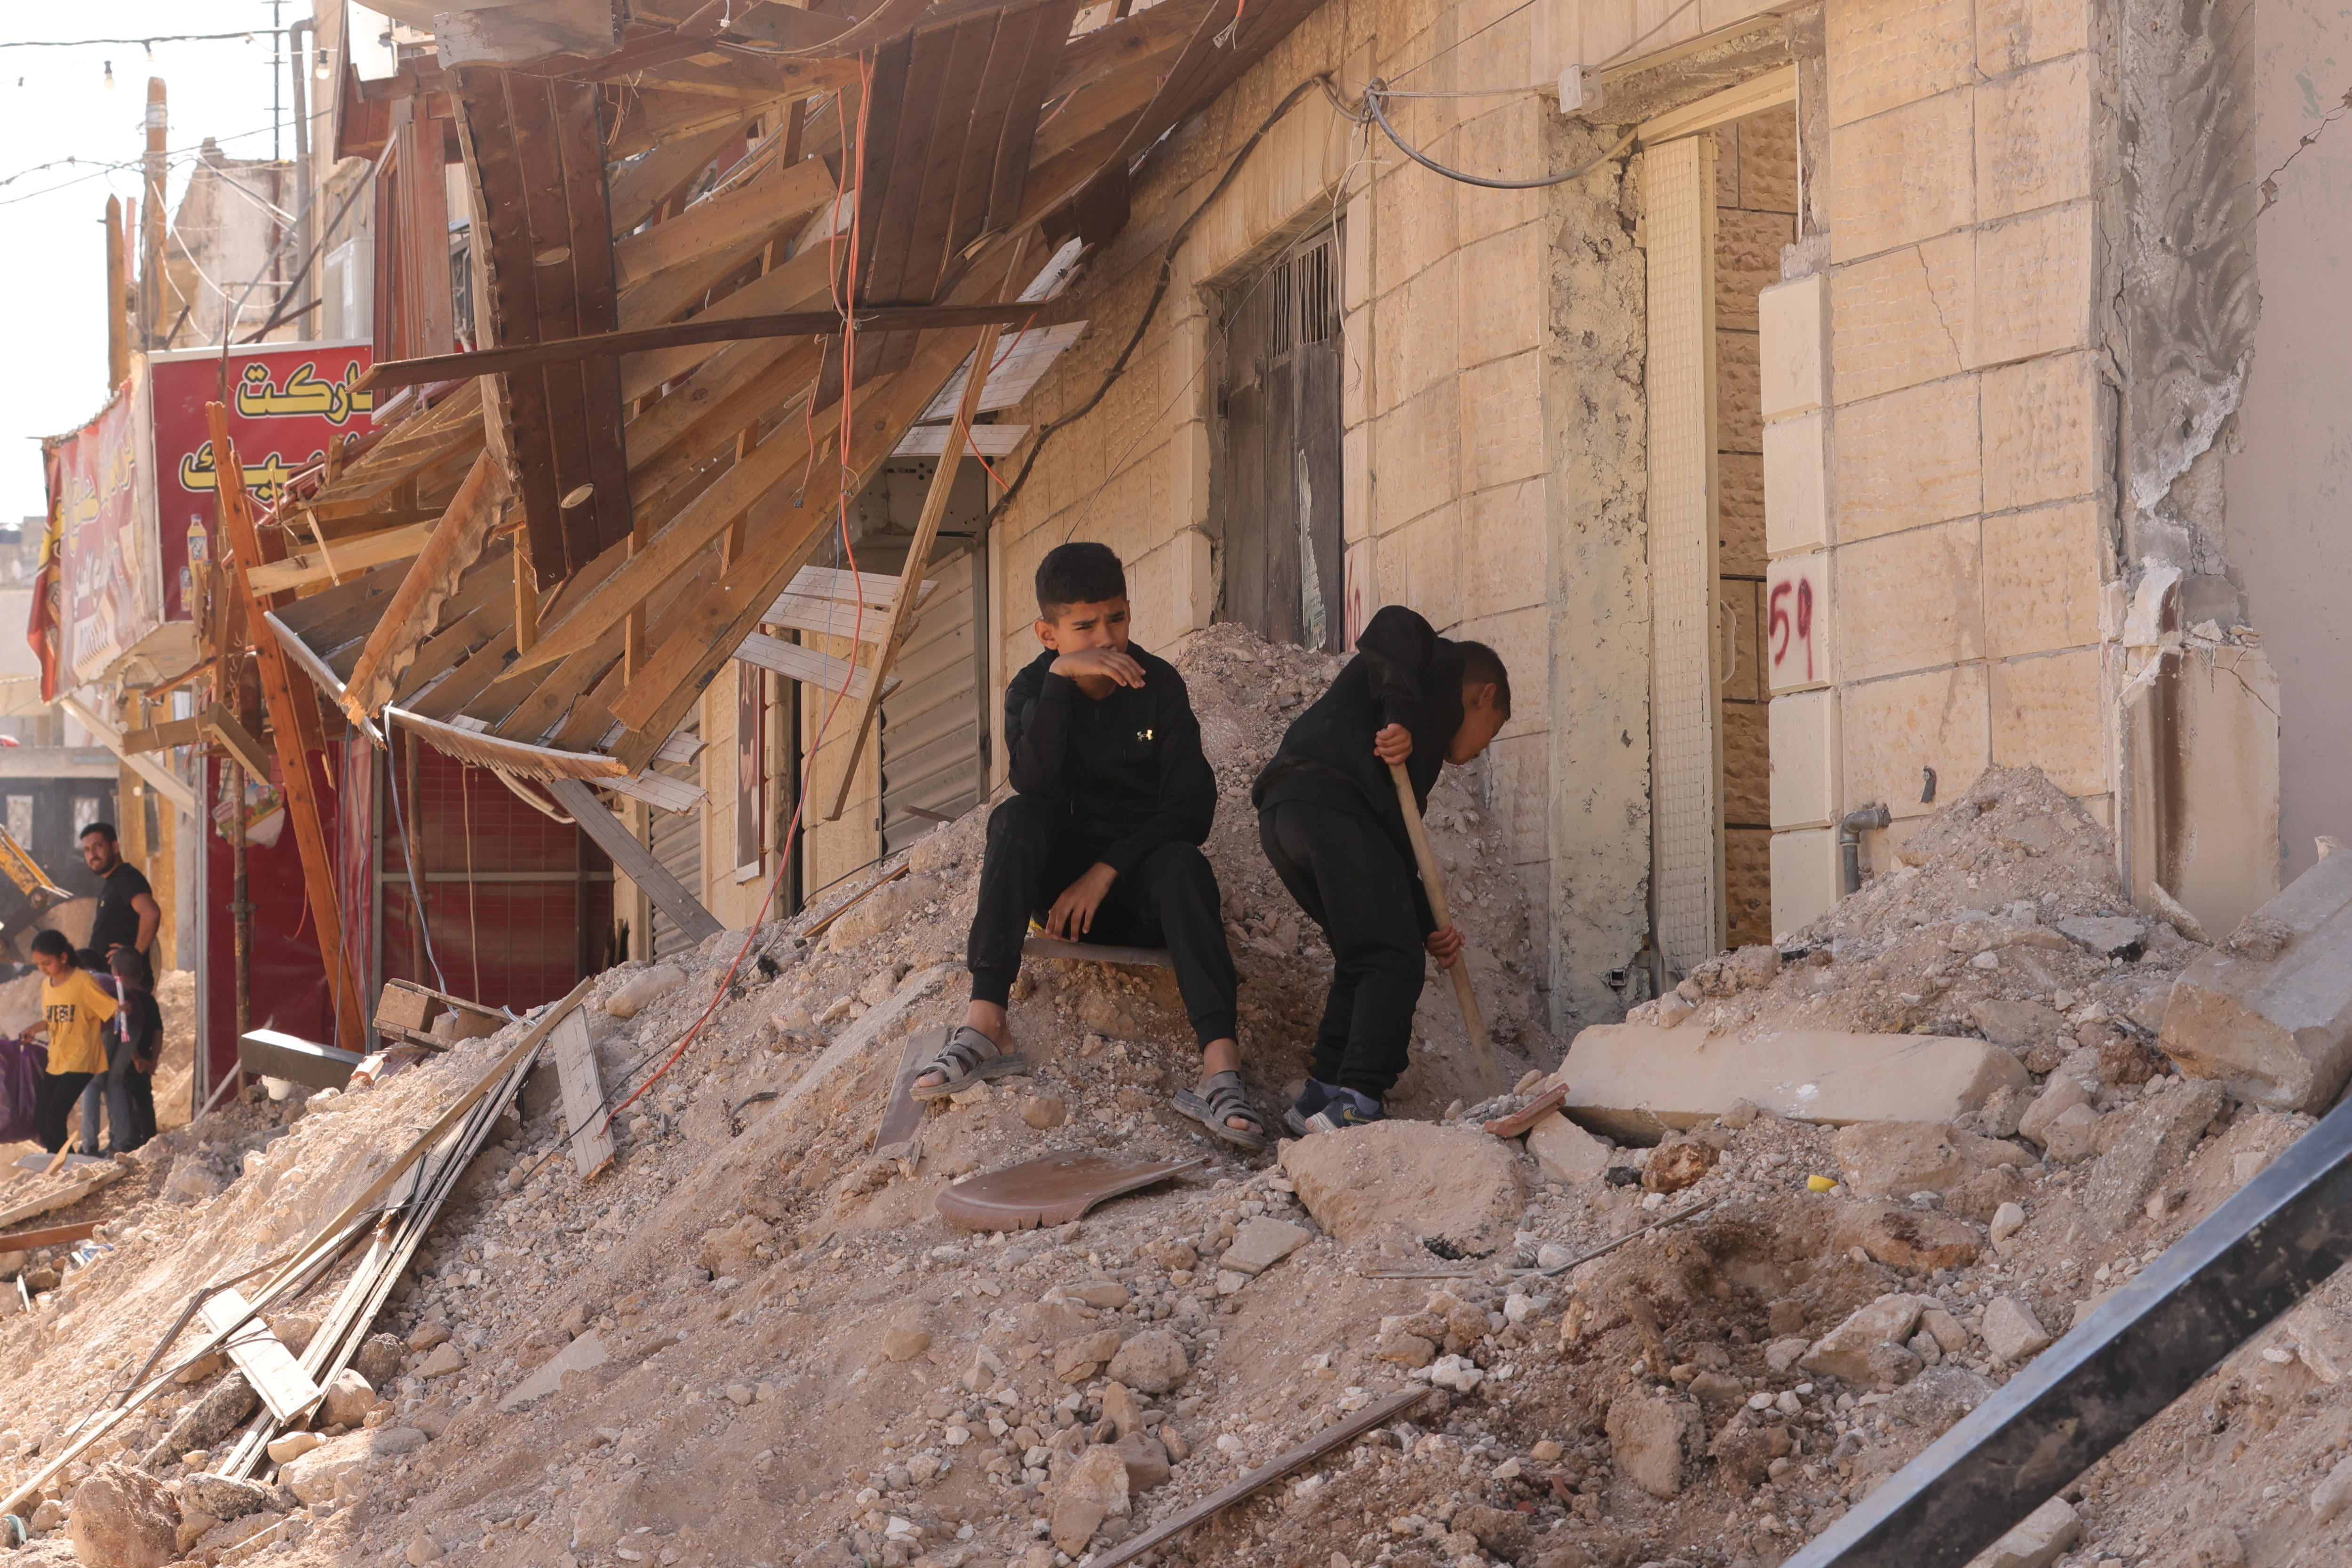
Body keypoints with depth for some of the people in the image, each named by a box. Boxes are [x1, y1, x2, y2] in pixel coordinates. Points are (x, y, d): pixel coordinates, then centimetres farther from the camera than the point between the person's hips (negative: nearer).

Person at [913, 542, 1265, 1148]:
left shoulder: (1158, 685, -4)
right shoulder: (1033, 689, -2)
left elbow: (1193, 806, -11)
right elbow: (1034, 783, -23)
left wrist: (1107, 871, -19)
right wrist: (1060, 679, -31)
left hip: (1140, 880, -1)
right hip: (1062, 881, 1)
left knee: (1182, 863, -34)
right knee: (1016, 819, -28)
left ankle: (1220, 1069, -52)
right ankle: (984, 1027, -37)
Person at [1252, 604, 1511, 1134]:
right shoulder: (1443, 667, 19)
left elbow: (1397, 848, 28)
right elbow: (1392, 628, -5)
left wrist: (1427, 926, 16)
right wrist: (1402, 715, -14)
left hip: (1281, 812, 9)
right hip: (1329, 799, -9)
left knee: (1364, 961, 19)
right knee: (1392, 962, -9)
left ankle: (1323, 1100, 15)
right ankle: (1356, 1104, -20)